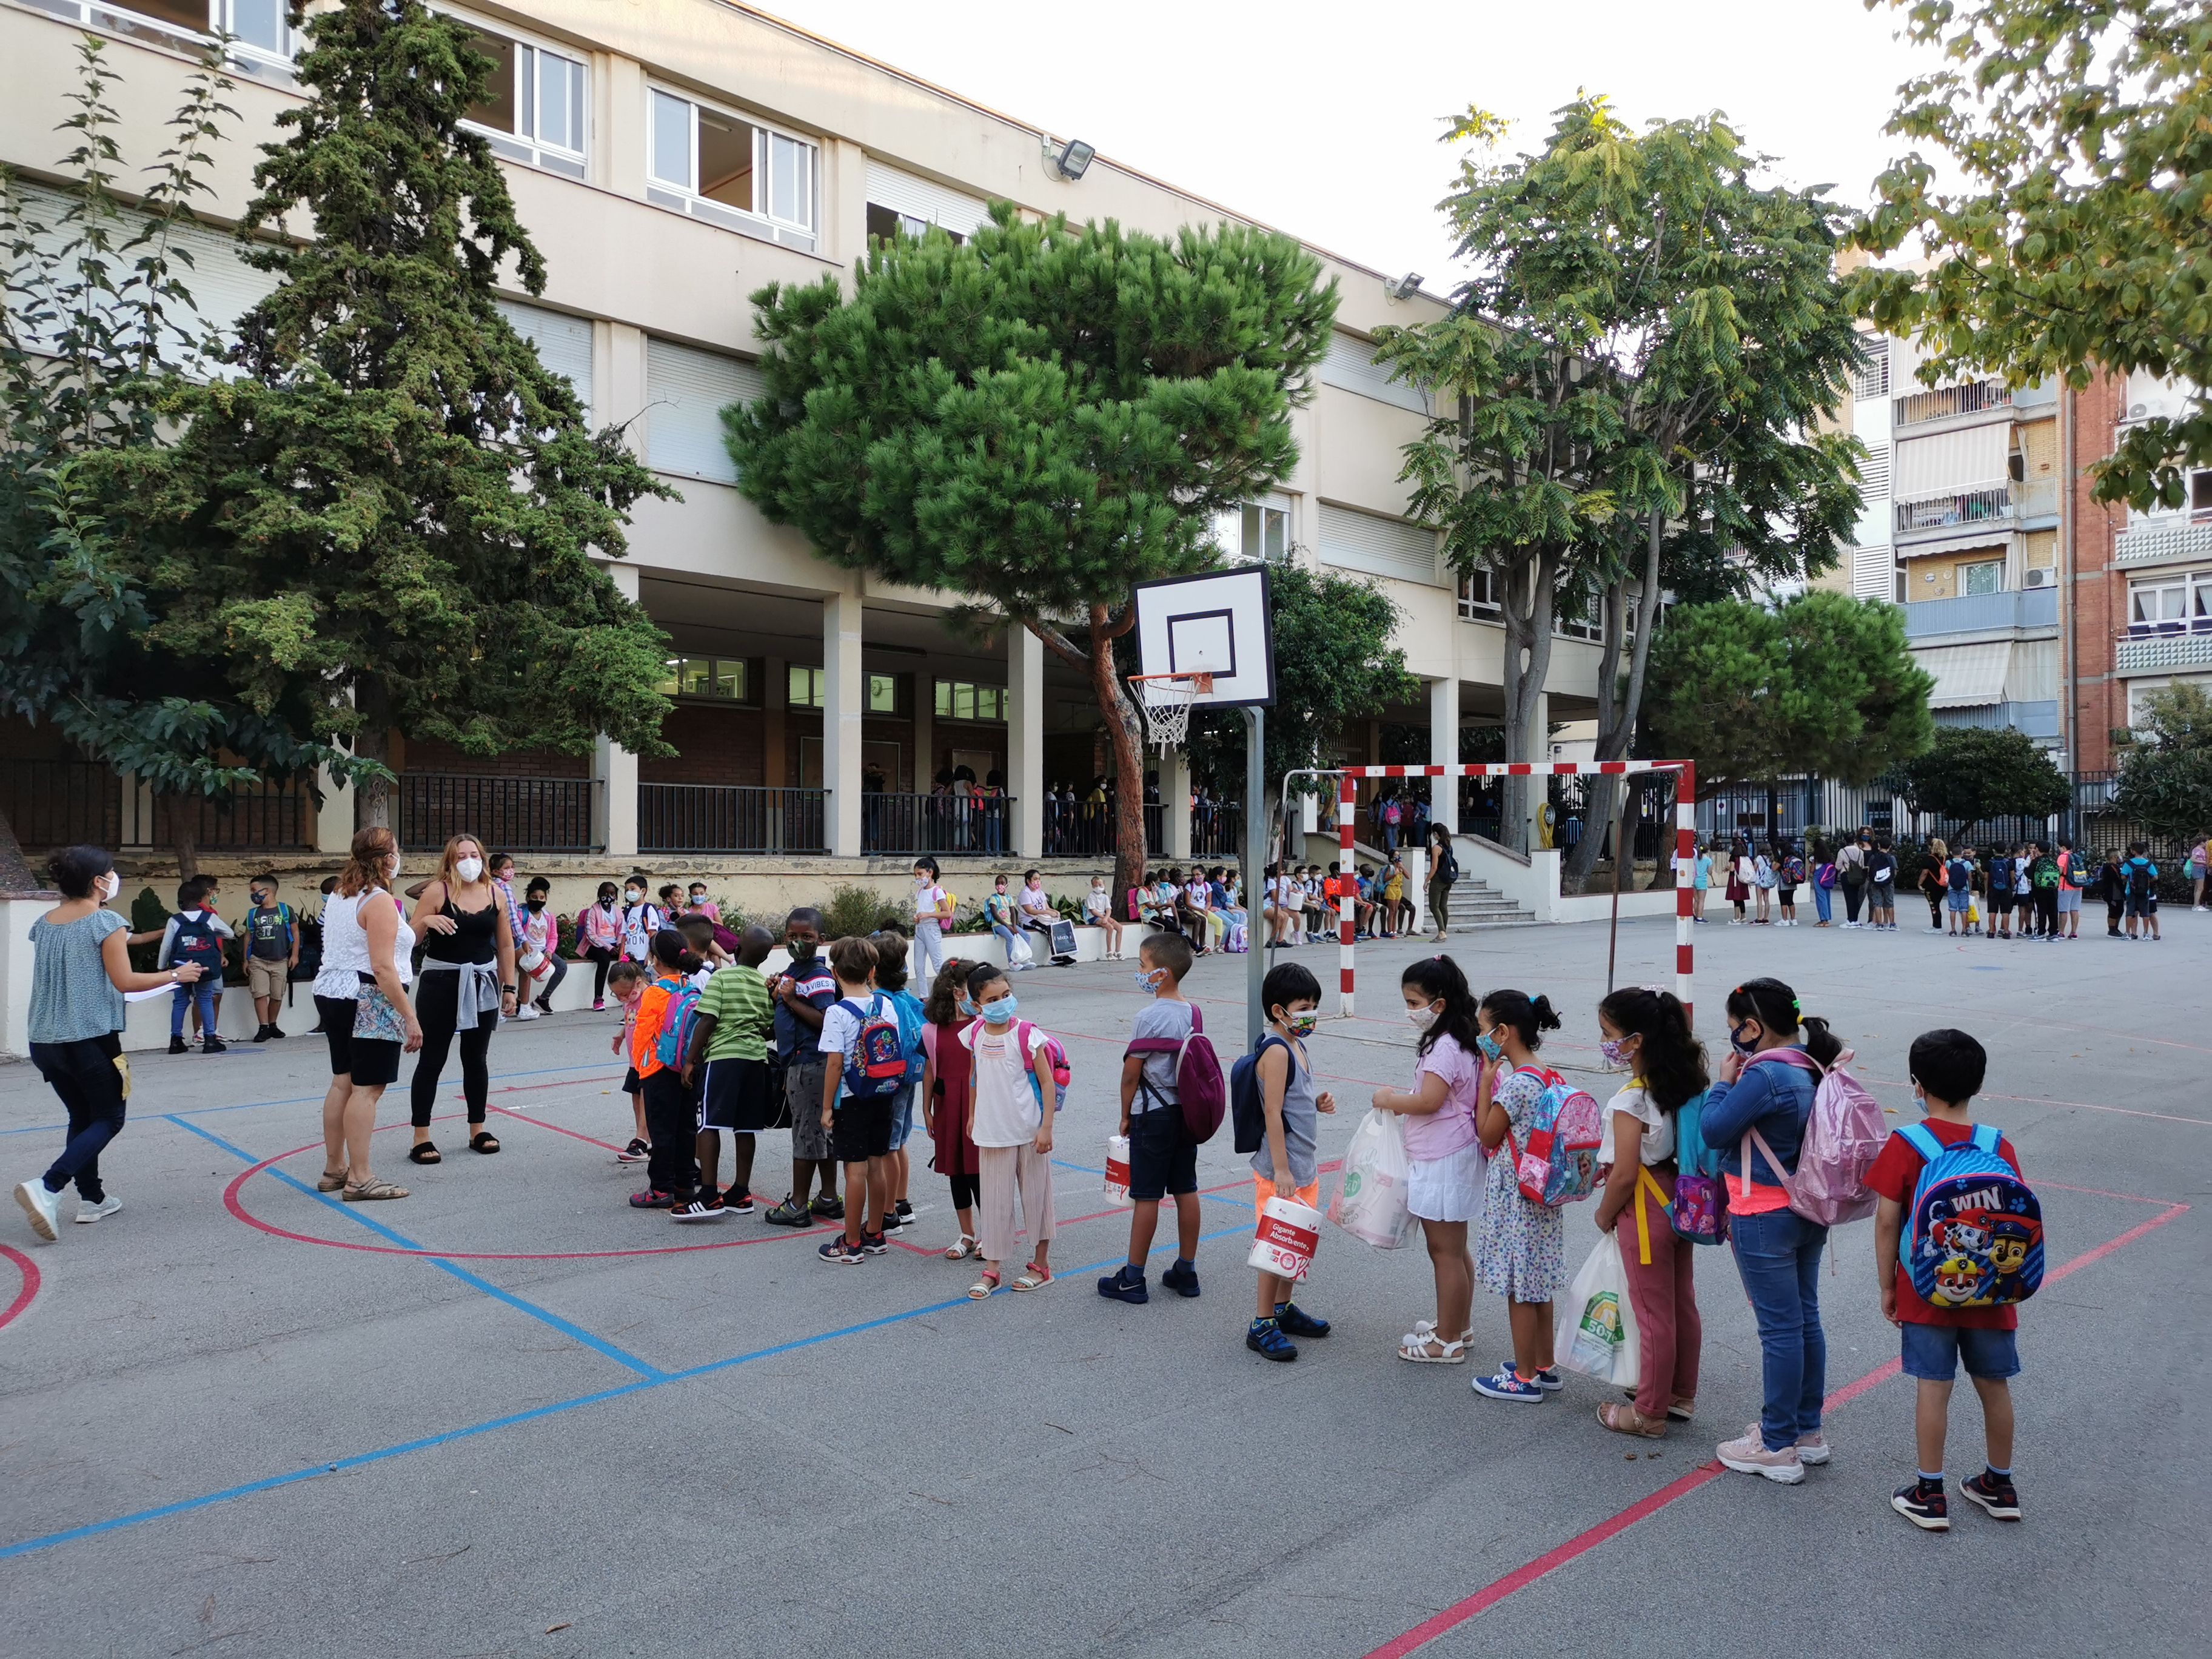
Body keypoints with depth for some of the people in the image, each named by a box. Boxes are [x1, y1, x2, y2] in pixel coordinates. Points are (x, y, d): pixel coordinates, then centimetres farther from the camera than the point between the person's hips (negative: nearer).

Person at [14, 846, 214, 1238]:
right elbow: (125, 981, -14)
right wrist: (175, 975, -2)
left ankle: (92, 1199, 23)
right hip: (91, 1040, -7)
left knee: (82, 1117, 19)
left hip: (45, 1040, 7)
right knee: (109, 1118, 4)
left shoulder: (43, 924, 8)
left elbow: (61, 970, 18)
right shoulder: (106, 923, -12)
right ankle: (48, 1187, -14)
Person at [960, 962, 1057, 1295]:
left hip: (1029, 1131, -4)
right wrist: (972, 1115, 19)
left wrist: (1046, 1128, -15)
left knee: (1035, 1194, 8)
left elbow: (1047, 1083, -11)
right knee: (993, 1197, 9)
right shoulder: (975, 1034, -1)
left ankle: (1041, 1264, 22)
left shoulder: (1026, 1034, -14)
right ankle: (991, 1267, 19)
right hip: (992, 1131, 4)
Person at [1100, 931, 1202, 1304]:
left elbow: (1131, 1073, -14)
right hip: (1187, 1111, 7)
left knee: (1146, 1196, 1)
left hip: (1154, 1115, -7)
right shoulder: (1192, 1012, 4)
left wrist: (1126, 1115, -1)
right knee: (1186, 1191, 12)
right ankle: (1186, 1271, 20)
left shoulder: (1149, 1017, -18)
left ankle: (1133, 1278, 10)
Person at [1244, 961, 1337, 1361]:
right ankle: (1262, 1326, 7)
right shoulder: (1276, 1050, -18)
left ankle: (1284, 1308, 33)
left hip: (1304, 1165, 9)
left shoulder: (1296, 1045, 11)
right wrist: (1280, 1169, -23)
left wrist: (1318, 1103, 3)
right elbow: (1272, 1111, -22)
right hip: (1281, 1167, -9)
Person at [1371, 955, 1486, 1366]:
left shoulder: (1445, 1047, -21)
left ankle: (1448, 1342, 8)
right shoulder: (1459, 1042, 10)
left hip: (1444, 1162, -11)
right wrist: (1402, 1099, 8)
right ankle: (1459, 1323, 34)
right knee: (1453, 1248, 21)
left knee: (1445, 1252, -1)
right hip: (1447, 1157, 11)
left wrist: (1389, 1100, -13)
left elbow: (1429, 1102, -29)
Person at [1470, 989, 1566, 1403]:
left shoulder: (1516, 1082, -23)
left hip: (1515, 1196, -9)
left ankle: (1524, 1379, 13)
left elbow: (1488, 1136, -12)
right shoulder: (1544, 1076, 6)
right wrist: (1494, 1077, 9)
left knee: (1519, 1287, 2)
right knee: (1536, 1285, 18)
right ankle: (1544, 1368, 29)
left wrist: (1486, 1079, -9)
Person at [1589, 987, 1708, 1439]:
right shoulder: (1681, 1084, 0)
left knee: (1653, 1313, 5)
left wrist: (1605, 1214, -6)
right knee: (1682, 1304, 20)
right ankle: (1682, 1395, 36)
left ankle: (1648, 1413, 19)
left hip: (1646, 1210, -8)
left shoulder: (1630, 1100, -25)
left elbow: (1625, 1174, -24)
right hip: (1680, 1200, 8)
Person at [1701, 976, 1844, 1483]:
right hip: (1808, 1213, 9)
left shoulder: (1764, 1076, -24)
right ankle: (1808, 1431, 31)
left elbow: (1714, 1131, -16)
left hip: (1765, 1221, -9)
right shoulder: (1812, 1070, 4)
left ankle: (1778, 1448, 13)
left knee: (1780, 1328, 1)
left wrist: (1725, 1081, -4)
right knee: (1806, 1319, 17)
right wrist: (1740, 1080, 4)